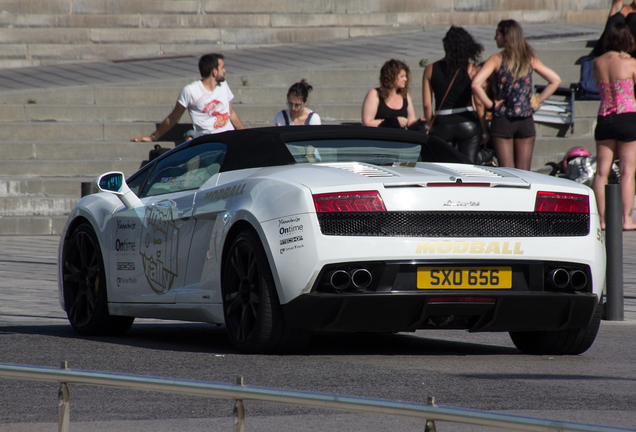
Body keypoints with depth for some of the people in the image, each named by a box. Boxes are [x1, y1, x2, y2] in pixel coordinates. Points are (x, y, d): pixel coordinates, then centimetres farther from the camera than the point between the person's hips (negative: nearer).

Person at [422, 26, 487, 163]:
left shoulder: (430, 70, 2)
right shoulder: (470, 69, -4)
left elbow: (427, 104, 1)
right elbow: (479, 103, -4)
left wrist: (431, 127, 12)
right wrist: (484, 131, 4)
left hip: (442, 125, 1)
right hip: (468, 124, -1)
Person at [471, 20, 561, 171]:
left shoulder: (497, 60, -7)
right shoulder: (530, 59, 4)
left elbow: (476, 84, -19)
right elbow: (555, 80, 5)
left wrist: (489, 104, -6)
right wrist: (537, 100, 7)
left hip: (502, 120, -3)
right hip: (526, 120, 3)